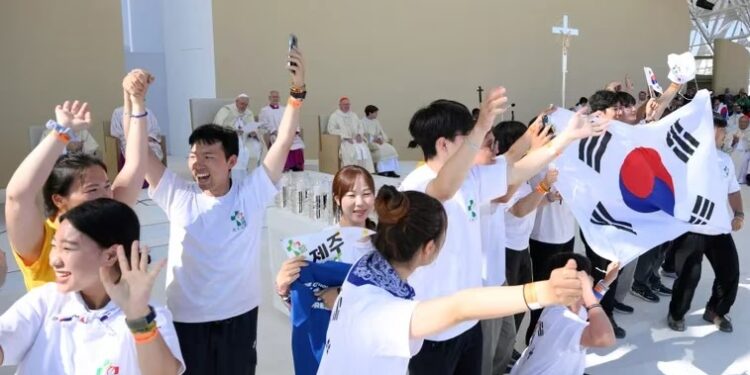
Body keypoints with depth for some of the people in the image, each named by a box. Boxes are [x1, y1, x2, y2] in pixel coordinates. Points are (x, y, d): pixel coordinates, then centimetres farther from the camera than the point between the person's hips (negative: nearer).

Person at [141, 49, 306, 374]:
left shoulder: (251, 195, -8)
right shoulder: (178, 197, -4)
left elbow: (284, 142, -14)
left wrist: (297, 91, -23)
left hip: (239, 317, 0)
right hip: (186, 319, 1)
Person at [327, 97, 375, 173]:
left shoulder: (354, 115, 23)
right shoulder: (334, 116, 6)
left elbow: (361, 127, 21)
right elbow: (331, 130, -5)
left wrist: (359, 134, -3)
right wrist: (346, 137, -14)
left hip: (356, 139, 4)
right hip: (342, 140, -4)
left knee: (364, 149, -26)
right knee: (352, 151, -35)